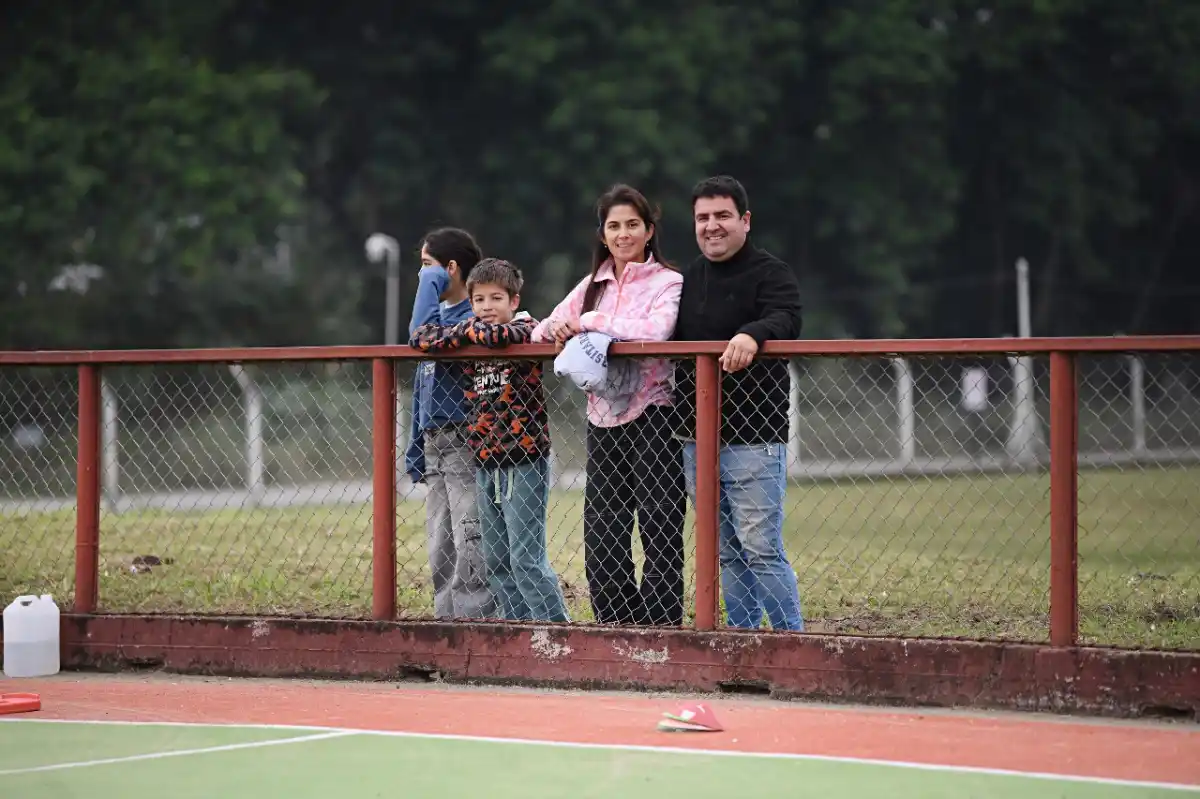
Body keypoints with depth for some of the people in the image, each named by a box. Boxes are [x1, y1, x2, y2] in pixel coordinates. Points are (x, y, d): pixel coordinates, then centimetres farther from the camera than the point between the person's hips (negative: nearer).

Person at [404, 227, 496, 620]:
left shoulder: (474, 316, -10)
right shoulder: (440, 313, 18)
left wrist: (430, 285, -15)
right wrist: (415, 448, 21)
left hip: (465, 441, -9)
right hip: (435, 445, 9)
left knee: (470, 542, -11)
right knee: (440, 548, 11)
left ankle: (474, 617, -11)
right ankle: (448, 619, 15)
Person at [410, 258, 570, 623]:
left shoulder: (525, 330, -6)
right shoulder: (470, 346, 11)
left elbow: (495, 334, -26)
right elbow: (422, 336, 7)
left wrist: (467, 330, -6)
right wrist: (459, 337, -5)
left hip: (524, 462, -7)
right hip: (485, 464, 7)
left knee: (526, 558, -10)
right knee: (496, 560, 9)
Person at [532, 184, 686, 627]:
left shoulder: (667, 282, -4)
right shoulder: (594, 285, 15)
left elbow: (657, 330, -23)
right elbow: (546, 330, 16)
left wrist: (591, 321, -15)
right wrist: (553, 330, -8)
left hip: (651, 418, -6)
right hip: (603, 419, 6)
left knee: (660, 531, -4)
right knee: (601, 536, 7)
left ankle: (660, 629, -1)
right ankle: (617, 628, 14)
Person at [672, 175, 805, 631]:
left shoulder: (771, 274, -5)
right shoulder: (689, 279, 17)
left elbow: (785, 321, -23)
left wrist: (753, 334, -45)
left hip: (754, 441, -7)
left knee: (761, 550, -9)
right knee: (726, 553, 12)